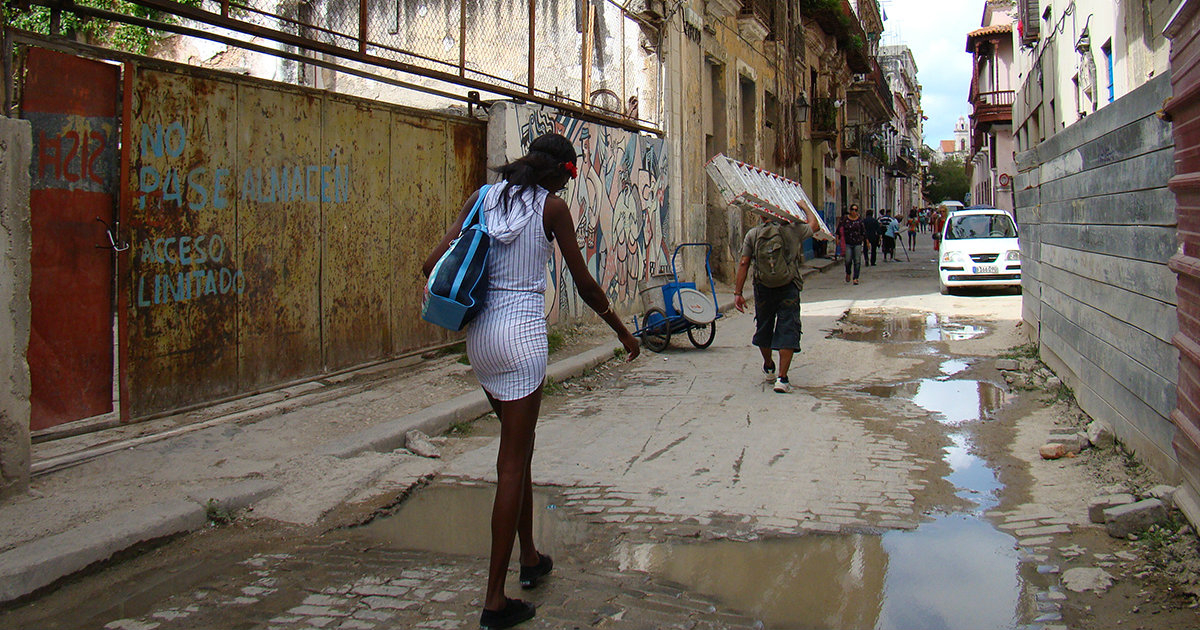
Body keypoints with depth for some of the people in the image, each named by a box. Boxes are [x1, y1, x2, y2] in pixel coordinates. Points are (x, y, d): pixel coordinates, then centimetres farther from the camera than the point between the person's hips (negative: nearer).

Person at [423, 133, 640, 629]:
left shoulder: (484, 197, 9)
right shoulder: (552, 206, -3)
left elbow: (434, 264, 3)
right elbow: (584, 285, 0)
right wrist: (622, 331, 13)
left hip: (480, 333, 6)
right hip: (522, 332, -6)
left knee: (516, 449, 22)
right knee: (513, 463, -2)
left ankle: (530, 559, 36)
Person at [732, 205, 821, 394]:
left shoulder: (752, 235, 1)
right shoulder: (793, 230, -2)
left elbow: (743, 264, -2)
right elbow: (814, 225, 17)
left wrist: (737, 293, 0)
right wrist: (804, 207, 31)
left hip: (763, 288, 3)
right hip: (788, 289, -2)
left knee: (763, 327, 20)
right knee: (788, 330, -2)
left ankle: (768, 366, 43)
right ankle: (782, 378, -11)